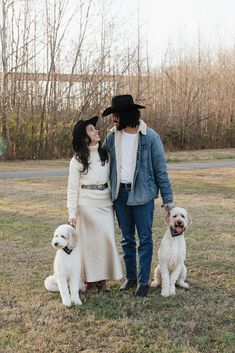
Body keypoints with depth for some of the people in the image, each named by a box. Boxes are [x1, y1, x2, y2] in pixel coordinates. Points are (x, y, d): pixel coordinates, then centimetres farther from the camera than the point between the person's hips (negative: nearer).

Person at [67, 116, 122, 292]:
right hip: (87, 204, -4)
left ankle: (102, 278, 14)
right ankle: (90, 280, 13)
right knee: (88, 241, 2)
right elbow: (72, 188, -3)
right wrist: (72, 213, -8)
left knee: (107, 238, 2)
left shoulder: (106, 154, 7)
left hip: (105, 203, 4)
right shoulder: (77, 160, -4)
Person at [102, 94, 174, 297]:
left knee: (145, 239, 2)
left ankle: (143, 281, 11)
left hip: (142, 194, -4)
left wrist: (168, 199, -6)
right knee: (127, 239, 13)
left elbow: (160, 170, -5)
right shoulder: (112, 137, 4)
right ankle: (130, 277, 25)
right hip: (120, 194, 4)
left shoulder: (150, 137, -8)